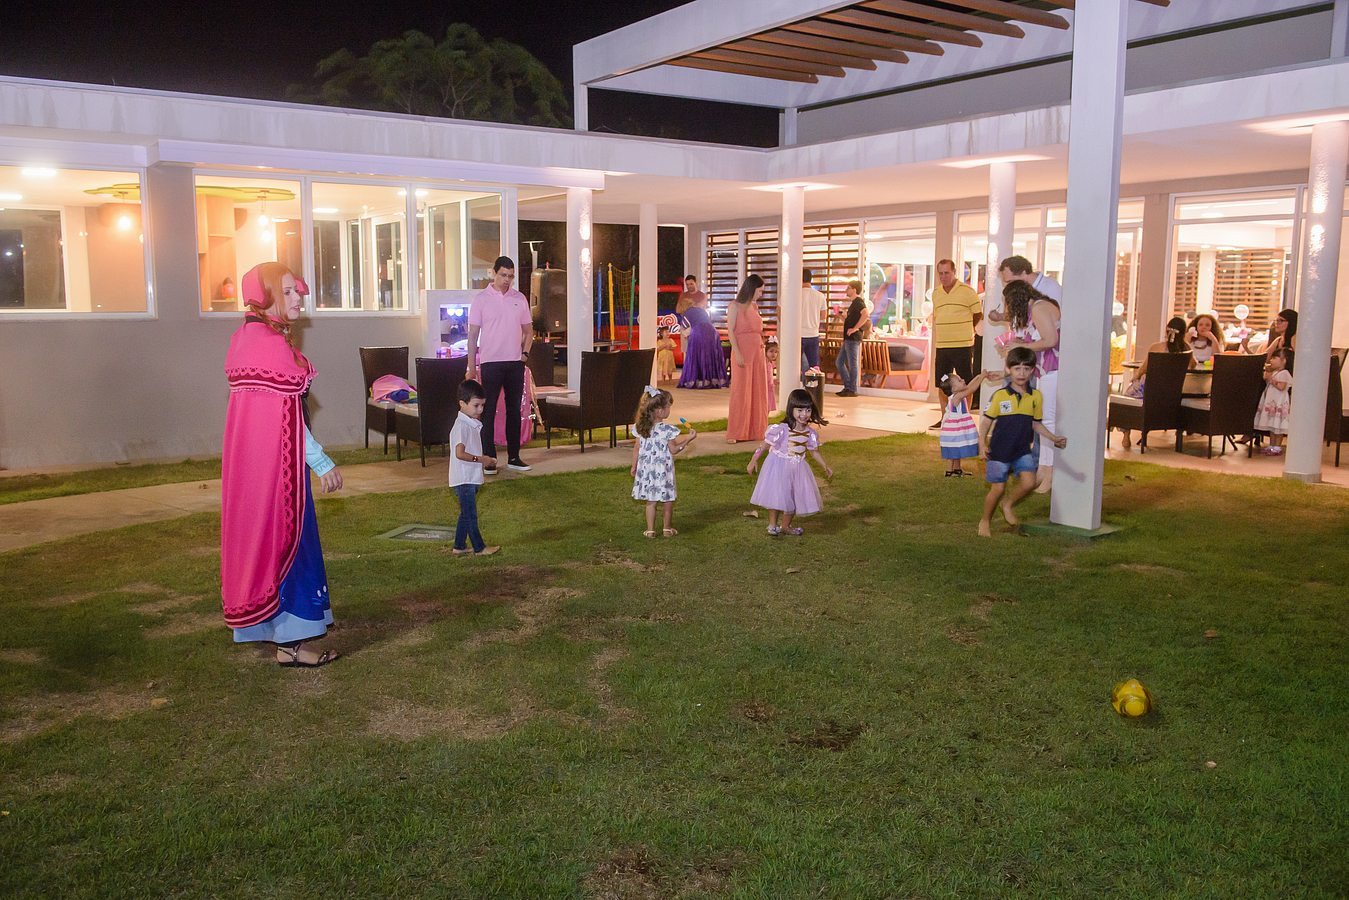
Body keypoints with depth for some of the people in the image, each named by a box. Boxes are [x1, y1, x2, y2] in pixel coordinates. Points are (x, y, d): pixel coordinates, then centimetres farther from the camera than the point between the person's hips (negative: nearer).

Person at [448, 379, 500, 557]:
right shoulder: (461, 426, -19)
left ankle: (459, 547, 23)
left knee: (466, 514, 15)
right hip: (463, 479, -10)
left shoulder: (474, 424, 12)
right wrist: (480, 459, -20)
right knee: (470, 515, 0)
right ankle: (479, 548, 7)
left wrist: (482, 458, 8)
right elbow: (460, 454, -27)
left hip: (471, 479, 10)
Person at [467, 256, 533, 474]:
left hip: (515, 362, 3)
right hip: (490, 362, -3)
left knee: (514, 409, 8)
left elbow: (528, 330, 18)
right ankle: (489, 458, 3)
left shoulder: (519, 298, 9)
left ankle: (513, 457, 15)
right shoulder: (481, 299, -1)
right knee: (488, 410, -2)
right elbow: (473, 335, -1)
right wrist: (471, 367, -6)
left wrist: (525, 352, 2)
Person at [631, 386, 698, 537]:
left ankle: (650, 530, 14)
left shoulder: (642, 427, -2)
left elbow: (636, 448, 5)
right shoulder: (667, 429, -17)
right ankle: (668, 528, 21)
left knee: (651, 501, 11)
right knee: (668, 500, 12)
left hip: (646, 468, 5)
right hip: (663, 470, -4)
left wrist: (634, 466, 15)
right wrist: (689, 438, -4)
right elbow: (674, 449, -10)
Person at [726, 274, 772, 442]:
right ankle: (734, 434, 2)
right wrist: (737, 353, -18)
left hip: (758, 353, 7)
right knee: (740, 391, -4)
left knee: (758, 391, 7)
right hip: (742, 352, -7)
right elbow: (730, 331, -10)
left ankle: (756, 430, 16)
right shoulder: (735, 307, -5)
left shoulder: (754, 306, 15)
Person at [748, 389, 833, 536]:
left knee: (795, 497, 13)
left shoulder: (810, 433, -4)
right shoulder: (781, 429, -22)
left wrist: (826, 467, 12)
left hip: (797, 469, 6)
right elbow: (765, 445, -14)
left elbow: (814, 452, 11)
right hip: (779, 467, -6)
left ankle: (786, 526, 31)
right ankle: (772, 525, 20)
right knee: (776, 497, 1)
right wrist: (753, 461, -12)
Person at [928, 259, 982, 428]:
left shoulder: (967, 291, -6)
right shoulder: (935, 293, 10)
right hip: (942, 346, 5)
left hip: (963, 346, -5)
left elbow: (978, 315, 4)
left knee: (965, 384, 0)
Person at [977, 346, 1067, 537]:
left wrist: (1054, 439, 2)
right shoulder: (1000, 395, -9)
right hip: (999, 450, -3)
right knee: (998, 489, 1)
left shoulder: (1036, 396, 1)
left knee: (1029, 482, -16)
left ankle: (1008, 504, 13)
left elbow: (1036, 424, 11)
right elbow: (986, 421, -3)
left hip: (1023, 450, 3)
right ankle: (985, 521, 24)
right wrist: (982, 444, -13)